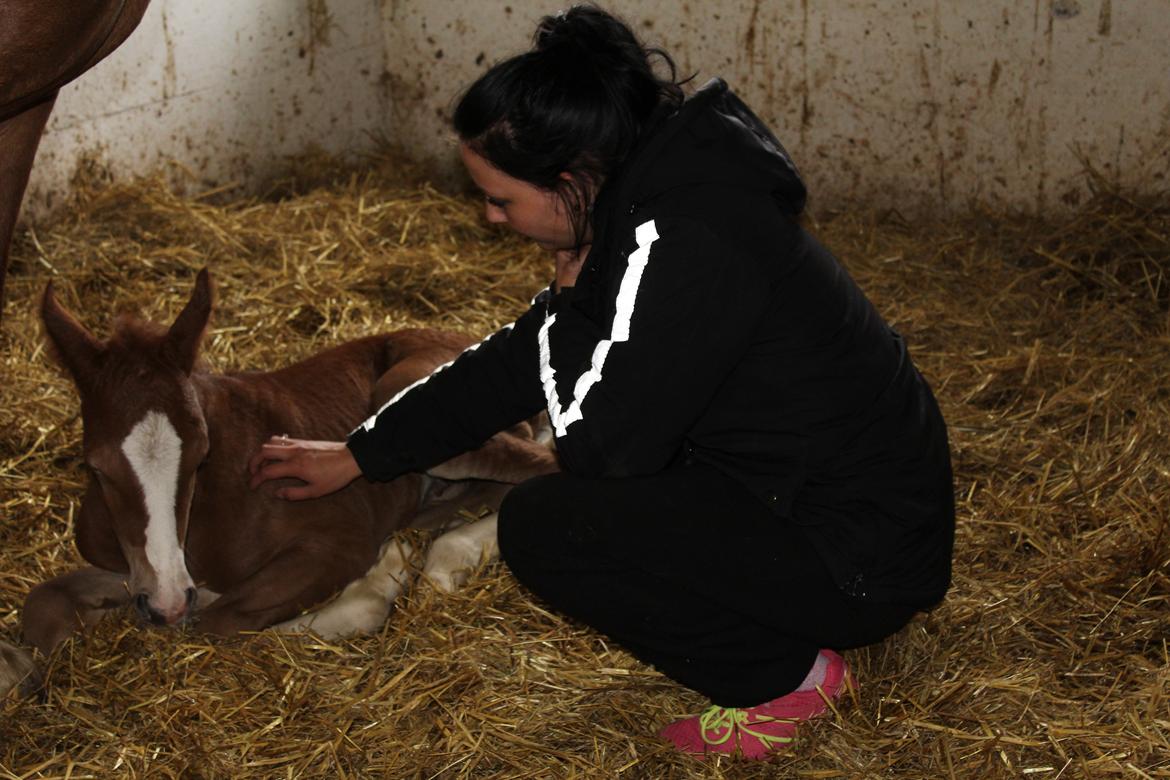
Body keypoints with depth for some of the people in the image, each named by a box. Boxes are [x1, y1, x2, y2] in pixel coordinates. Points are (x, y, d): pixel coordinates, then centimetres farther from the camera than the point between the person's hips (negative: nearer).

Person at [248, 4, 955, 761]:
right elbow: (517, 360, 13)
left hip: (863, 556, -10)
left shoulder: (688, 242, -27)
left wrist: (571, 298, -8)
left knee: (541, 527, -12)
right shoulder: (642, 202, 4)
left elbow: (601, 446, -22)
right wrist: (358, 455, 16)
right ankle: (794, 627, 15)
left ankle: (787, 676, -1)